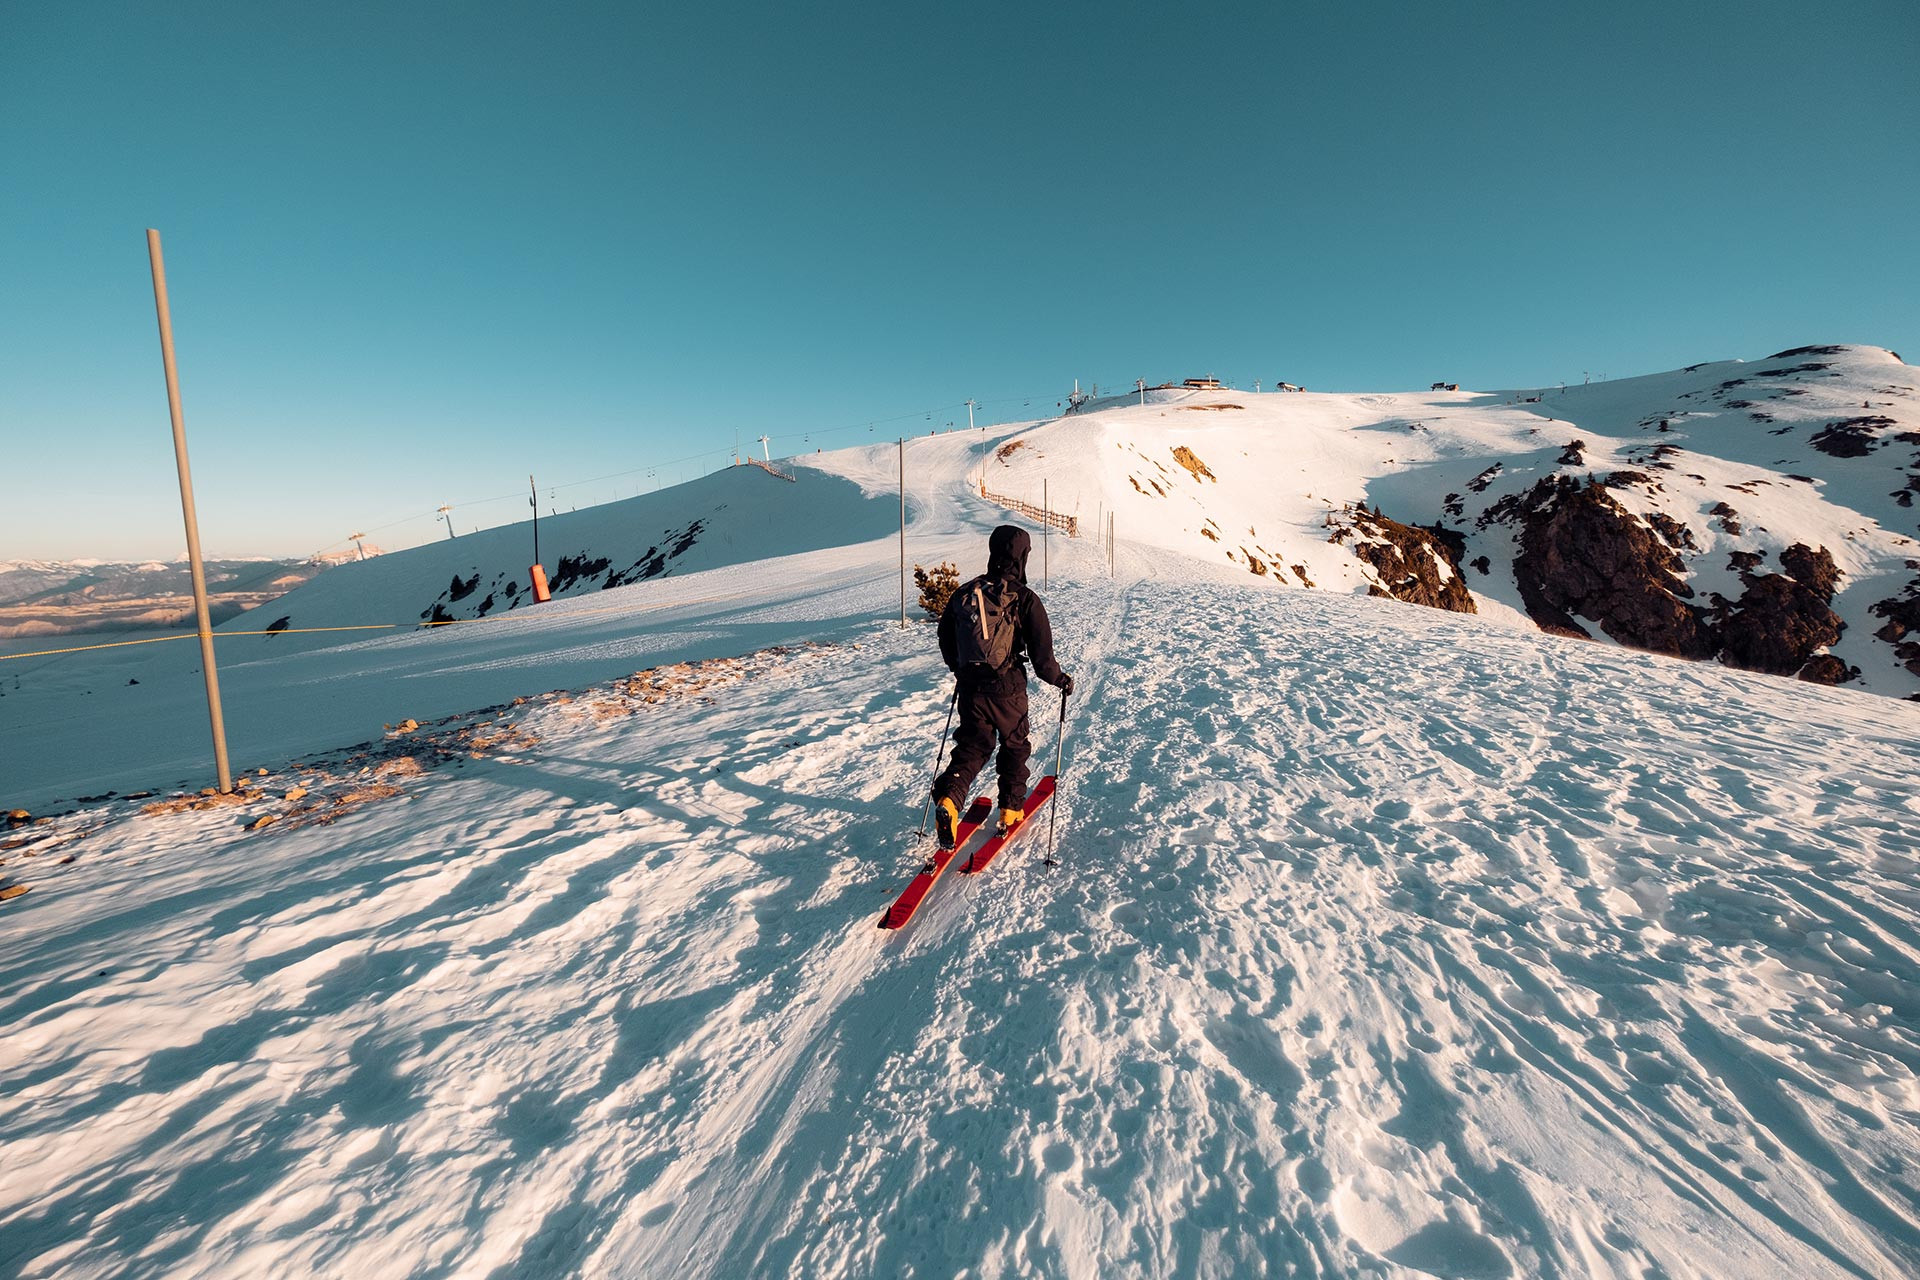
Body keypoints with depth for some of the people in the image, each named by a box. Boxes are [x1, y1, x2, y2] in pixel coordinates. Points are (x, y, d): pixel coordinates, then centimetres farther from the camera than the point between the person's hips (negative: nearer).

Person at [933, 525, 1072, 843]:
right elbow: (1041, 653, -14)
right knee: (1015, 745, 19)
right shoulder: (1025, 599, -13)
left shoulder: (964, 592, 1)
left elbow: (945, 638, 13)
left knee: (972, 746, 14)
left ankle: (948, 798, -8)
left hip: (970, 687, 3)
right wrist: (1061, 680, 4)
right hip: (1008, 689, -3)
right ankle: (1012, 808, 30)